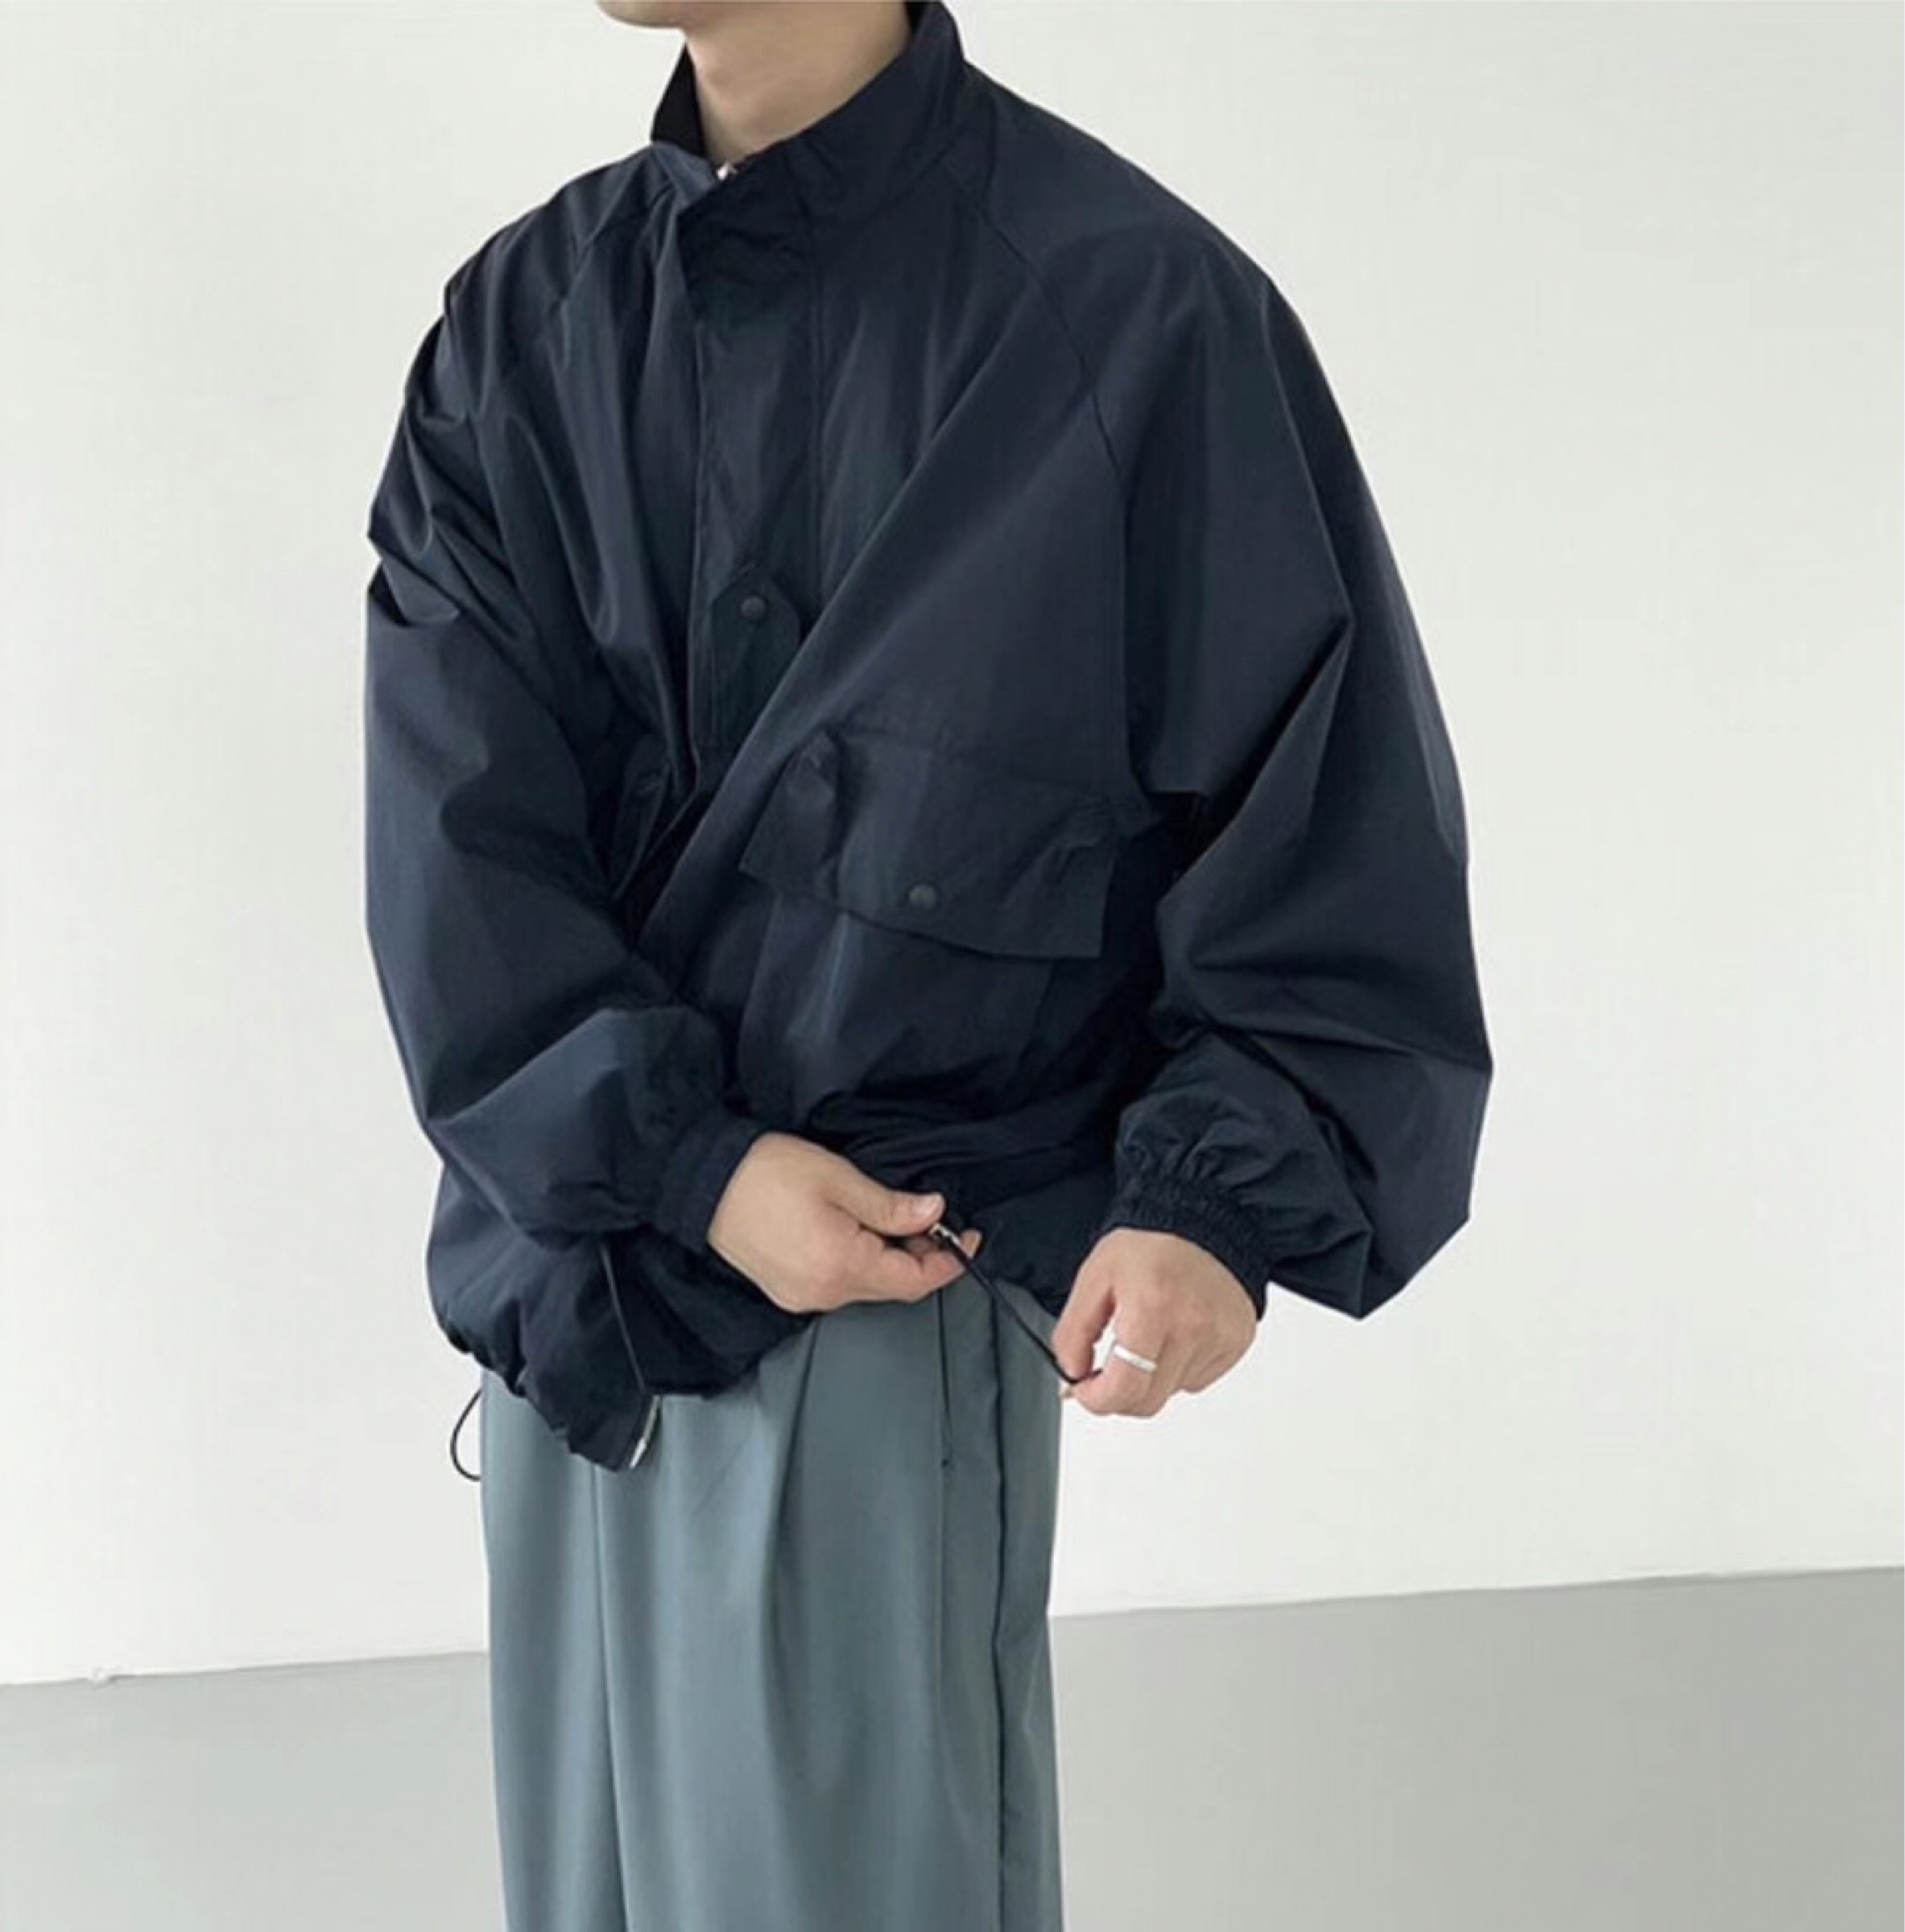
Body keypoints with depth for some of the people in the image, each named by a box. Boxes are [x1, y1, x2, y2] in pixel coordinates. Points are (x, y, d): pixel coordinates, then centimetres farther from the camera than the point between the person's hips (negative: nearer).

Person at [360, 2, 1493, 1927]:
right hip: (573, 1251, 5)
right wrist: (682, 1158, -15)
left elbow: (1328, 803, -7)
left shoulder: (1131, 307, -11)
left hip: (897, 1293, -4)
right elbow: (452, 826, -3)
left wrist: (1221, 1200, -18)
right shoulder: (524, 317, 3)